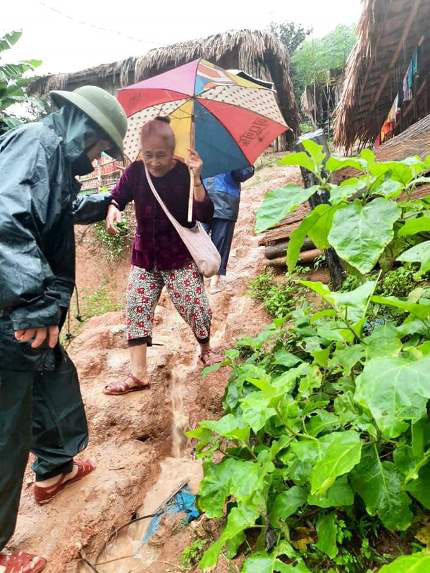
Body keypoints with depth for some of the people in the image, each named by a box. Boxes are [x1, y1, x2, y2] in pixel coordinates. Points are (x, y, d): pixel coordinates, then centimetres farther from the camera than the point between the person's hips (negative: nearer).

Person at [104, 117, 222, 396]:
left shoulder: (185, 174, -10)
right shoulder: (135, 172, -2)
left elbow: (206, 216, -16)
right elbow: (117, 197, 9)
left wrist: (195, 179, -26)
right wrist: (112, 210, -14)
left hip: (181, 258, -3)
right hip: (145, 257, 4)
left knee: (196, 307, -1)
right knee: (137, 310, -1)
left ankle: (206, 350, 31)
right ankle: (138, 374, 8)